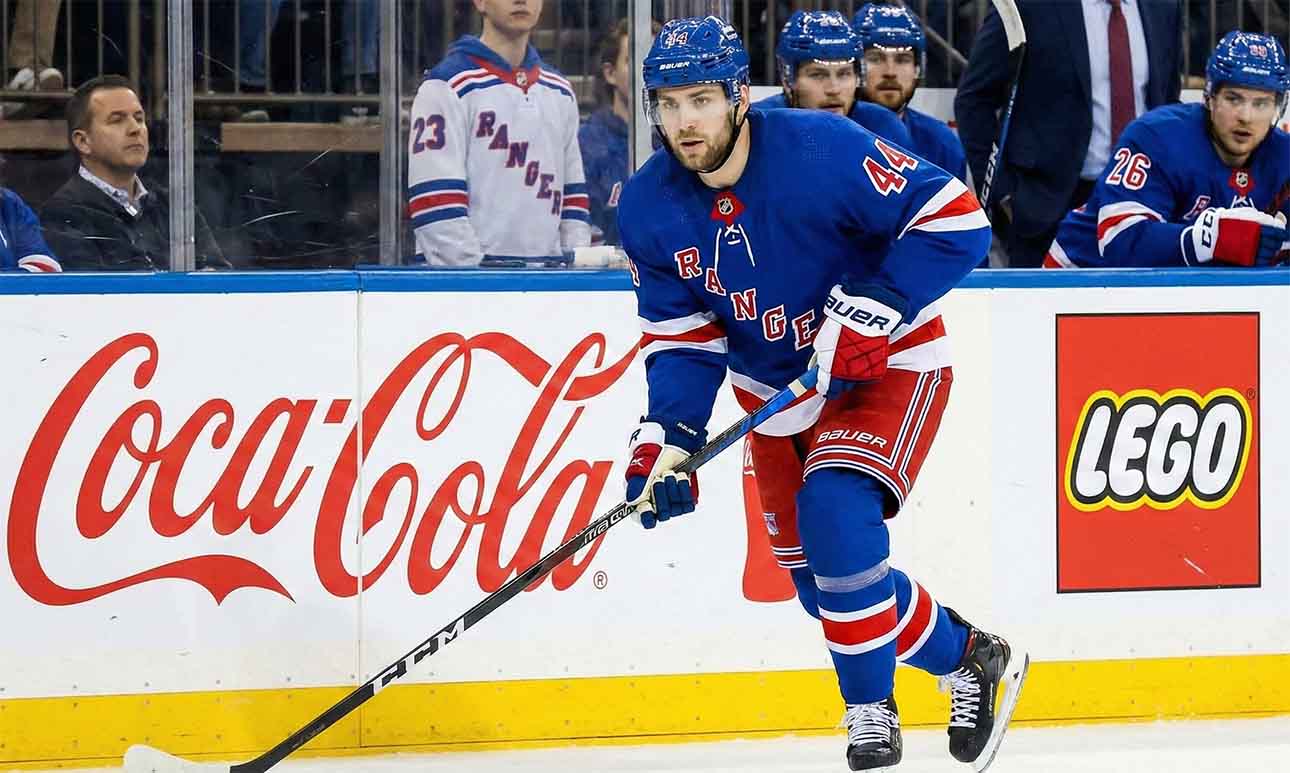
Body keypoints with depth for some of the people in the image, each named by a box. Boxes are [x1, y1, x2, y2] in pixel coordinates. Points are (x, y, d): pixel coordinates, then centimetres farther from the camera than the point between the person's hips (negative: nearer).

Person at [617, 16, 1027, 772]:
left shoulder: (820, 150, -28)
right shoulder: (650, 210, -10)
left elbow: (957, 220, -25)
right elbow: (683, 341, -4)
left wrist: (874, 309, -32)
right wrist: (664, 439, -18)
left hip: (888, 366, -6)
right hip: (777, 390, 6)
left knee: (834, 517, -27)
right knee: (821, 583, 8)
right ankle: (970, 659, 32)